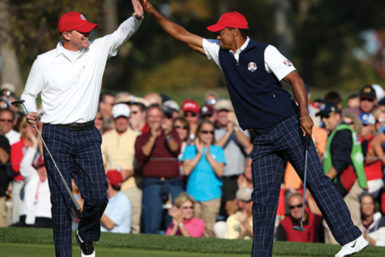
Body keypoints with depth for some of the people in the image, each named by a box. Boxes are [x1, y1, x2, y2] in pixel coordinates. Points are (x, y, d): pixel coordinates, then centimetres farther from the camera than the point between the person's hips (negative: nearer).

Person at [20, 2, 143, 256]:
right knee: (61, 199, -4)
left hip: (87, 135, 2)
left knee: (98, 195, -5)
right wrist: (30, 112, -10)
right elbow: (29, 94, 10)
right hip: (57, 137, -2)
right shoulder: (44, 62, 1)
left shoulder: (97, 50, 7)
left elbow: (122, 33, 2)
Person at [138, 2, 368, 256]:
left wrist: (304, 114, -25)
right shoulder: (221, 53, 12)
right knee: (263, 197, 2)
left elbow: (295, 79, -13)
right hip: (263, 138, 6)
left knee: (317, 181, -10)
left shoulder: (265, 52, -7)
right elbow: (183, 35, 16)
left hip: (288, 127, -6)